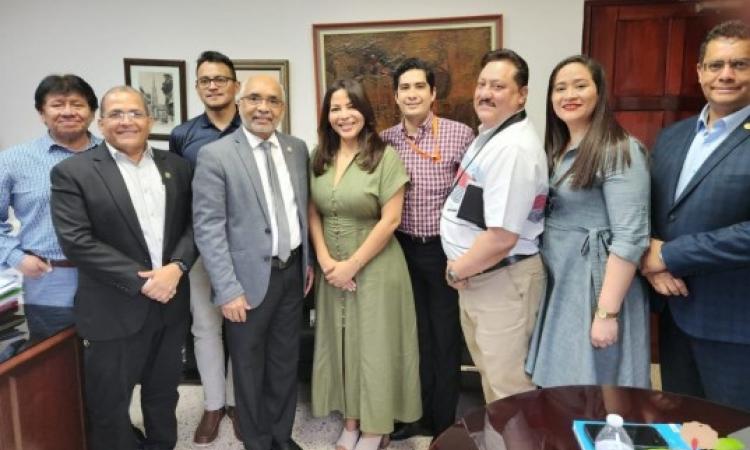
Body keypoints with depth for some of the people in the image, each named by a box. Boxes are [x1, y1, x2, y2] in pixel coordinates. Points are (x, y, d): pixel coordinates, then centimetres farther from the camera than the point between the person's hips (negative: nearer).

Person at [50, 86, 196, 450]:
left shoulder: (176, 166, 6)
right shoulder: (72, 173, -7)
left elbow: (194, 223, 4)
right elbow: (77, 242, -14)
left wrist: (176, 267, -14)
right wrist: (141, 281, -18)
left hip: (171, 302, 4)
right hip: (113, 311, -4)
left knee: (163, 394, 20)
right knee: (109, 405, 11)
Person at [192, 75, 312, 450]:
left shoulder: (297, 149, 5)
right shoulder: (215, 155, -11)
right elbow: (208, 227, -14)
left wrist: (307, 261, 13)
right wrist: (228, 289, -17)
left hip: (292, 271, 5)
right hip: (251, 277, -4)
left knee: (286, 361, 18)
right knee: (250, 367, 13)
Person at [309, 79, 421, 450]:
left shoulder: (385, 156, -11)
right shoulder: (319, 157, 4)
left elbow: (390, 220, -14)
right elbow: (313, 213, 6)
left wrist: (353, 264, -14)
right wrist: (324, 259, -8)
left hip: (374, 267, -4)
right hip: (331, 269, 5)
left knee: (374, 345, 7)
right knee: (340, 343, 14)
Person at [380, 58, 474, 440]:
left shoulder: (460, 135, -8)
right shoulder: (384, 140, 2)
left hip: (445, 249, -3)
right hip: (403, 249, 3)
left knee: (446, 337, 10)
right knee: (416, 334, 16)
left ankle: (444, 423, 28)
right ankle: (420, 415, 34)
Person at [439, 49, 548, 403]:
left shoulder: (514, 148, -24)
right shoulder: (489, 134, 9)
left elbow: (502, 237, -29)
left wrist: (457, 270, -14)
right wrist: (461, 270, 10)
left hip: (502, 279, -10)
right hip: (475, 275, 10)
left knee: (508, 384, 7)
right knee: (491, 373, 25)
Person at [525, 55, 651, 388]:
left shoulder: (619, 151, -14)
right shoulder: (556, 151, 10)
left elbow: (630, 238, -20)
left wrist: (607, 312, -23)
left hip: (597, 289, -7)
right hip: (557, 286, 7)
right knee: (562, 389, 18)